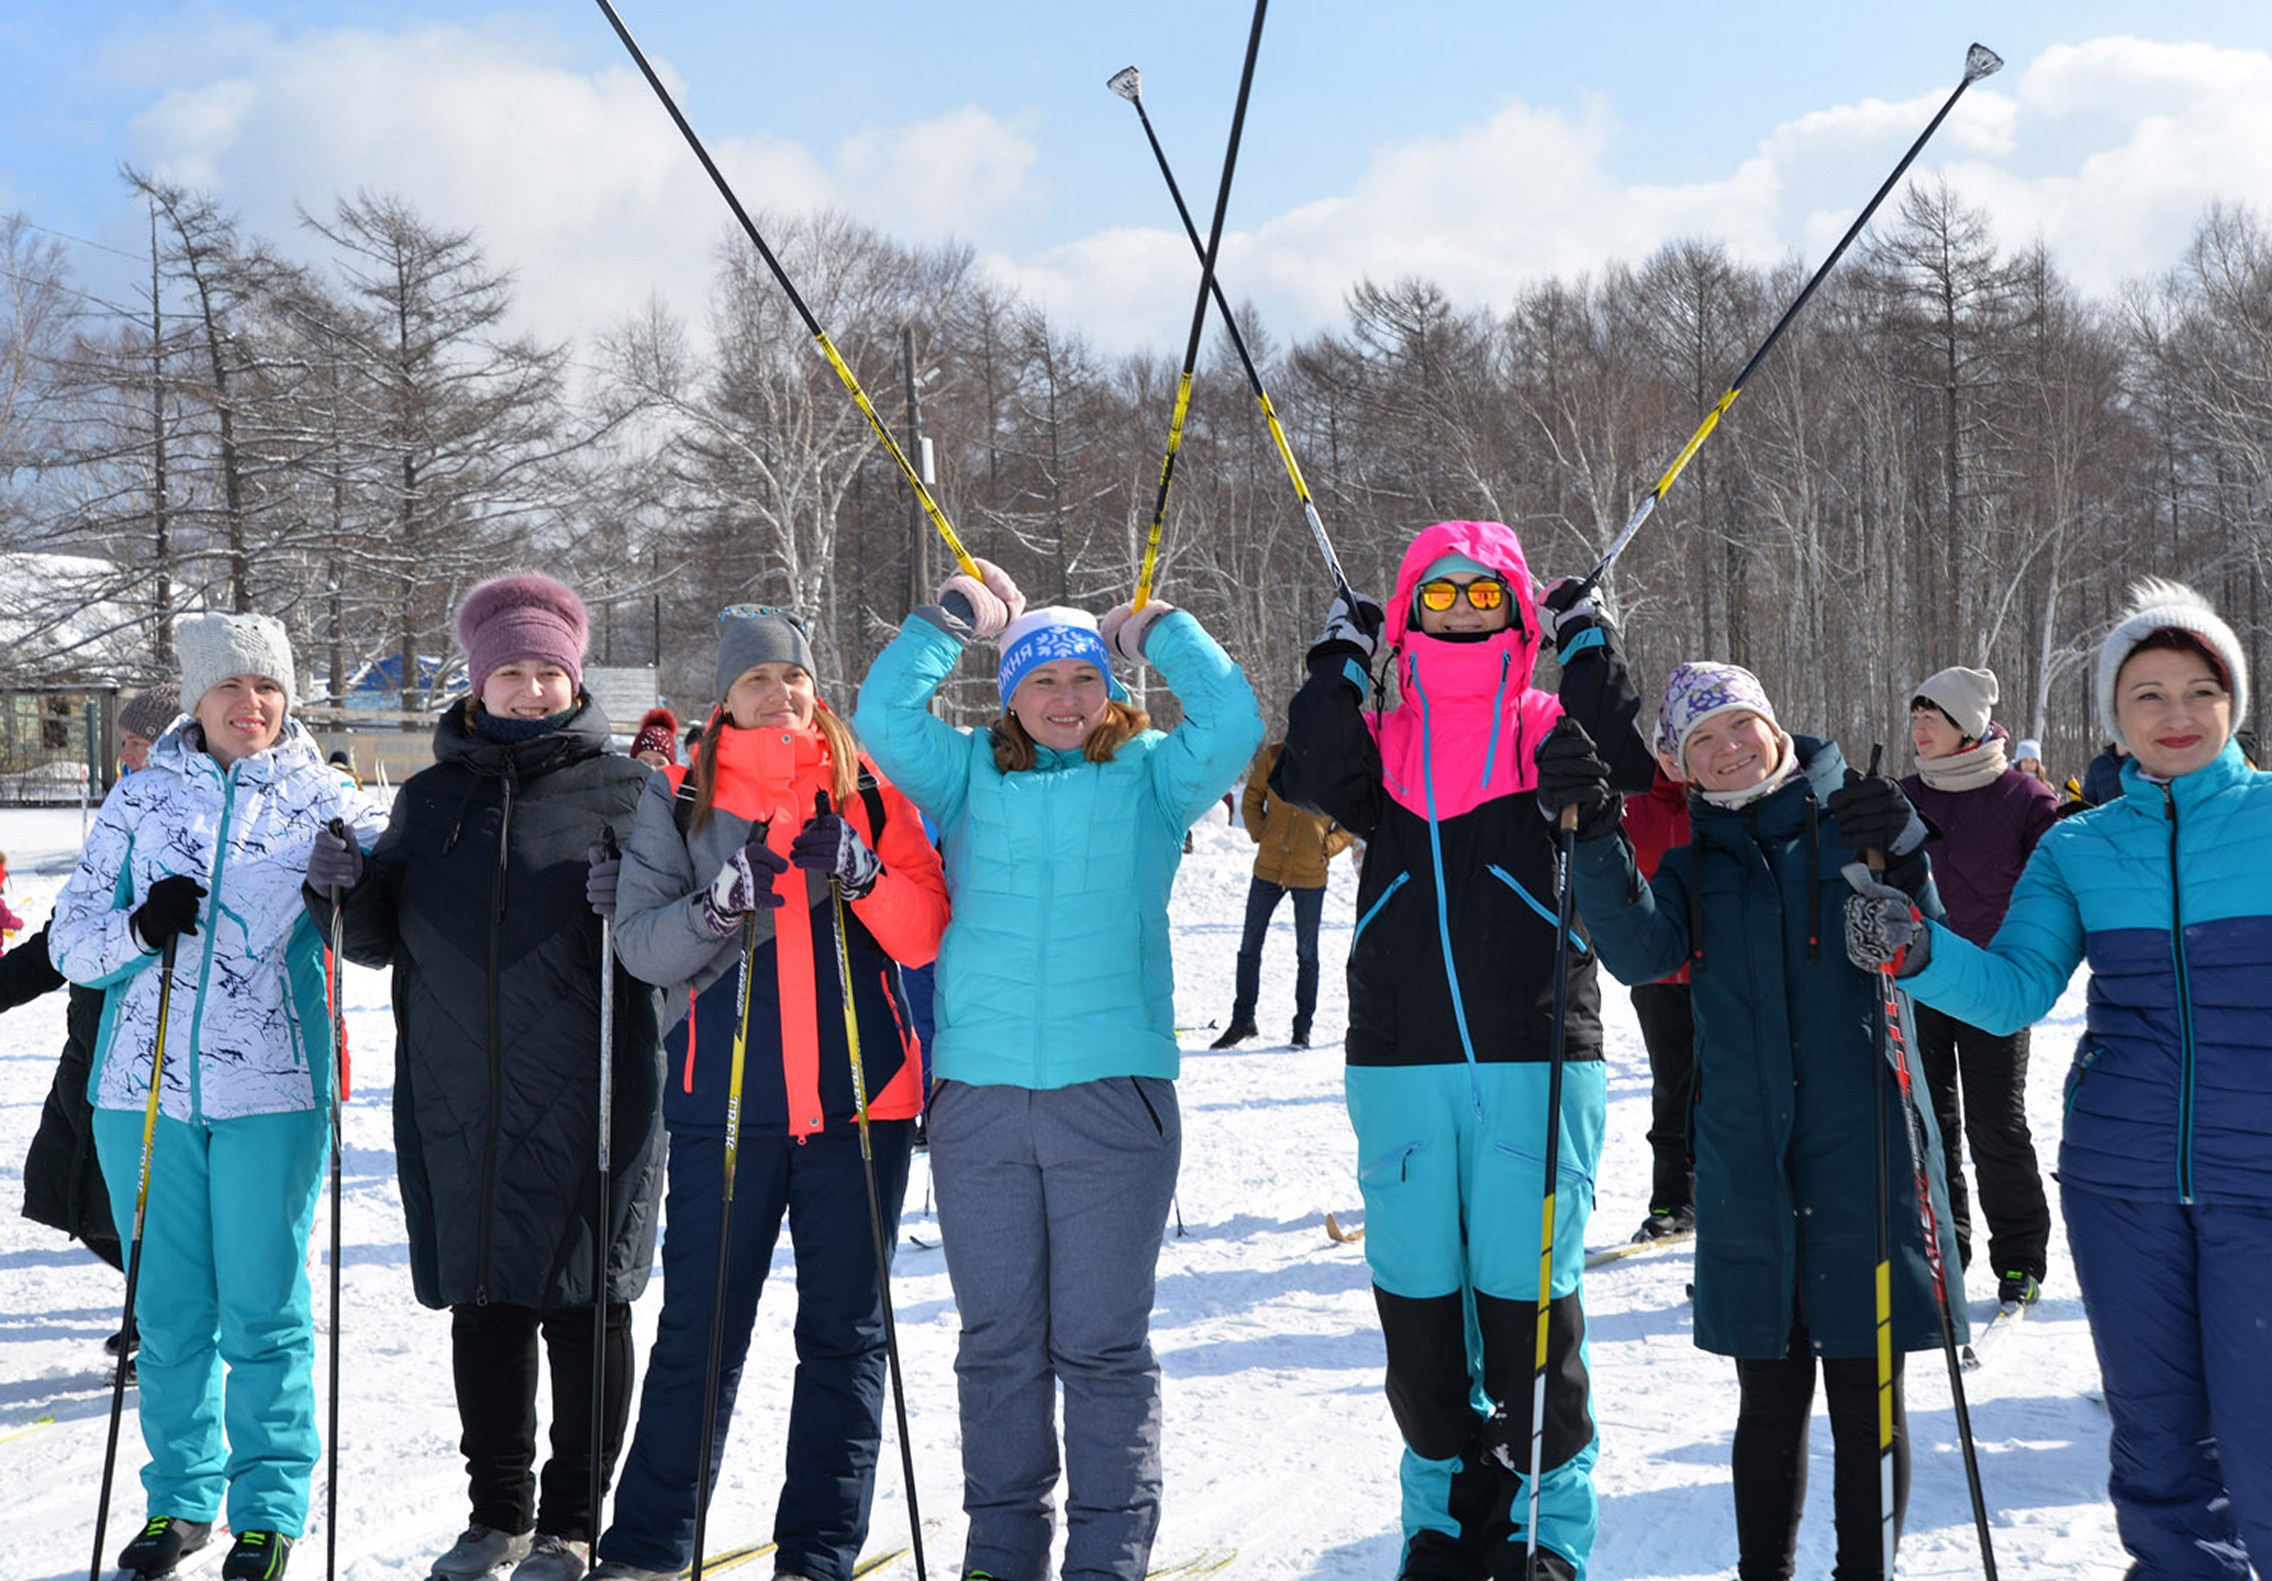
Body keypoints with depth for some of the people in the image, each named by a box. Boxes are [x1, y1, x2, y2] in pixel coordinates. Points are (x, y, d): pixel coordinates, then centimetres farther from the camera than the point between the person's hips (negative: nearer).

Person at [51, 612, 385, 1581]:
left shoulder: (320, 804, 5)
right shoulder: (140, 799, 8)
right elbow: (71, 942, 6)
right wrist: (140, 927, -14)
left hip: (271, 1091, -2)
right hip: (146, 1087, 2)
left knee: (264, 1309, 0)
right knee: (169, 1306, 9)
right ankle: (181, 1495, 23)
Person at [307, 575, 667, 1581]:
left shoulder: (623, 789, 3)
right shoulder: (432, 796, 14)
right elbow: (380, 940, 17)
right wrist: (344, 891, -3)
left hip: (584, 1098, -3)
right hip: (458, 1100, 4)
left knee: (582, 1304, 1)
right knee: (483, 1305, 10)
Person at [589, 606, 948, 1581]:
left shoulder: (867, 787, 7)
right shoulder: (680, 798, 7)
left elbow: (929, 935, 1)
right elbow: (638, 943, 0)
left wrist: (861, 872, -16)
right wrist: (720, 903, -17)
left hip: (860, 1097, 1)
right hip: (725, 1101, -1)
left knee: (843, 1330, 5)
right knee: (699, 1327, 1)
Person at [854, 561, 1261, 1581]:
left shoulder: (1149, 779, 8)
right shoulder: (969, 779, 11)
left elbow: (1232, 724, -5)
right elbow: (883, 715, 1)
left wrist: (1155, 630, 6)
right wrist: (958, 615, 7)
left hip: (1113, 1095, -2)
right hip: (979, 1098, 2)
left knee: (1103, 1342, 2)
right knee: (998, 1341, 8)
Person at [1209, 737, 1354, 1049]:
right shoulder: (1275, 756, -2)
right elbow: (1252, 798, 10)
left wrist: (1328, 848, -8)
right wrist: (1261, 835, -2)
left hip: (1311, 874, -2)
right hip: (1268, 869, 2)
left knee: (1306, 953, 7)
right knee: (1249, 947, 8)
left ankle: (1303, 1027, 17)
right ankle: (1242, 1021, 20)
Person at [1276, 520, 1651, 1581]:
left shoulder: (1552, 735, 7)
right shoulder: (1380, 744, 12)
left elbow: (1627, 775, -11)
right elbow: (1311, 779, -8)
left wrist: (1591, 655, -7)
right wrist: (1341, 662, -4)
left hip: (1535, 1058, -2)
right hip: (1399, 1060, 2)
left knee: (1529, 1295, -2)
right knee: (1416, 1296, 7)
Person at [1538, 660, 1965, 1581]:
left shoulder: (1850, 822, 3)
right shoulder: (1693, 859, 10)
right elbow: (1641, 953, -9)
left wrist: (1901, 864, -24)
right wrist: (1593, 839, -23)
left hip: (1861, 1143, -2)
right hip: (1745, 1158, 2)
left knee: (1866, 1392, 2)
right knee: (1771, 1395, 10)